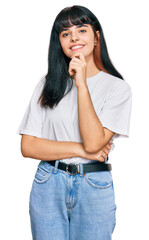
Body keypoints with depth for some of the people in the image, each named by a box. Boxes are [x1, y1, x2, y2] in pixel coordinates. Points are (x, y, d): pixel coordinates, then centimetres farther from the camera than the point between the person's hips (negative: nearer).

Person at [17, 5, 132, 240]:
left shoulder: (118, 87, -4)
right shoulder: (48, 84, 2)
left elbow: (94, 142, -17)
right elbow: (28, 146, -3)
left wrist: (82, 85, -18)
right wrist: (81, 150, -11)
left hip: (95, 189, -1)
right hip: (48, 186, 2)